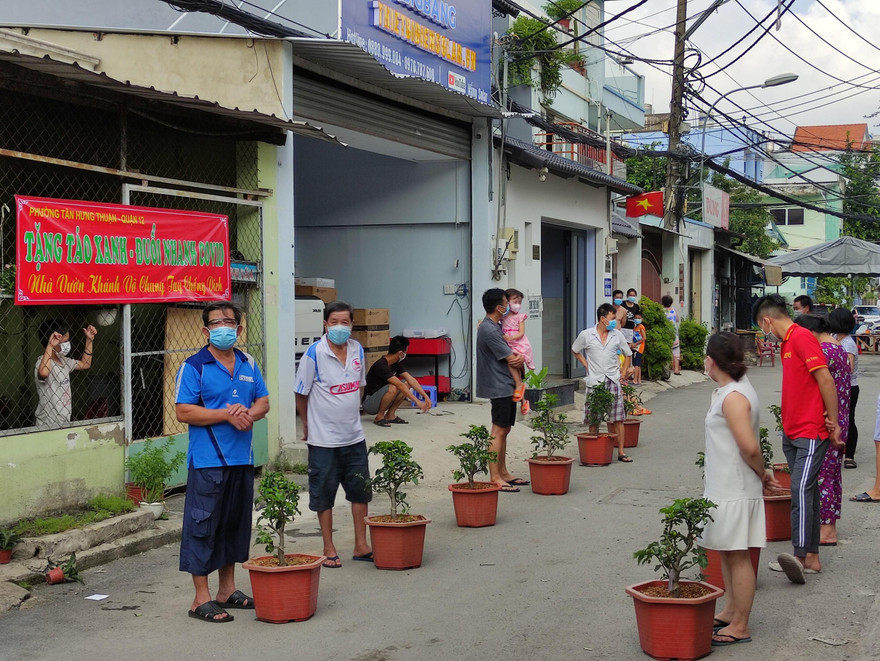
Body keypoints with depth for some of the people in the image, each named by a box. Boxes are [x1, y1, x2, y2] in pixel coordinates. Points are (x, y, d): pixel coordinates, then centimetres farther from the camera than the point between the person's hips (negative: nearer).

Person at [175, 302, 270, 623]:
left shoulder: (248, 364, 13)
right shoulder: (194, 366, -6)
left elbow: (263, 401, 15)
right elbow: (184, 411, -12)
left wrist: (249, 413, -8)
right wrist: (227, 414, -18)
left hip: (242, 459, 7)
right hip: (207, 461, -6)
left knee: (236, 523, 14)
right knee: (202, 526, -4)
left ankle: (227, 590, 27)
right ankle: (201, 599, 3)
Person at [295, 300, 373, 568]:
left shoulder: (357, 350, 2)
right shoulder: (314, 353, -14)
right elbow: (301, 394, -6)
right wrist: (308, 425, 2)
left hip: (354, 436, 5)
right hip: (323, 439, -5)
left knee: (361, 491, 11)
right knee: (324, 496, 5)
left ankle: (361, 546, 23)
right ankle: (329, 549, 17)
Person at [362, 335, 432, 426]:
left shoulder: (396, 364, 2)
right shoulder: (381, 366, -27)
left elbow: (411, 380, -2)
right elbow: (399, 385, -32)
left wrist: (426, 396, -12)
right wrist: (417, 401, -34)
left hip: (379, 399, 9)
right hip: (368, 403, -9)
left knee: (407, 385, -5)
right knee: (392, 388, -34)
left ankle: (390, 414, -2)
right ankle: (379, 416, -15)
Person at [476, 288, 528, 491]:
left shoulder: (496, 326, 14)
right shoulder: (489, 330, -19)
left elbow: (513, 356, 15)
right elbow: (511, 360, -17)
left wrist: (520, 357, -7)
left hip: (506, 387, 10)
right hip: (500, 387, -10)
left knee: (504, 430, 15)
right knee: (498, 431, -8)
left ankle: (503, 473, 23)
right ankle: (494, 478, -6)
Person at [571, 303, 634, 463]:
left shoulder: (617, 335, 5)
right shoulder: (586, 335, -1)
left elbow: (628, 354, 16)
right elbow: (575, 350, 15)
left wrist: (623, 373, 8)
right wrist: (586, 365, 6)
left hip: (613, 380, 1)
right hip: (594, 381, -1)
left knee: (618, 419, -1)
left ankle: (621, 452, 4)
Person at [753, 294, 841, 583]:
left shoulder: (802, 337, -12)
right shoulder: (787, 342, 17)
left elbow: (826, 380, -16)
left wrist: (833, 423, -13)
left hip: (810, 432, -10)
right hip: (792, 432, 10)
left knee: (801, 489, -19)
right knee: (805, 492, 10)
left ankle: (801, 556, -26)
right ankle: (811, 557, 13)